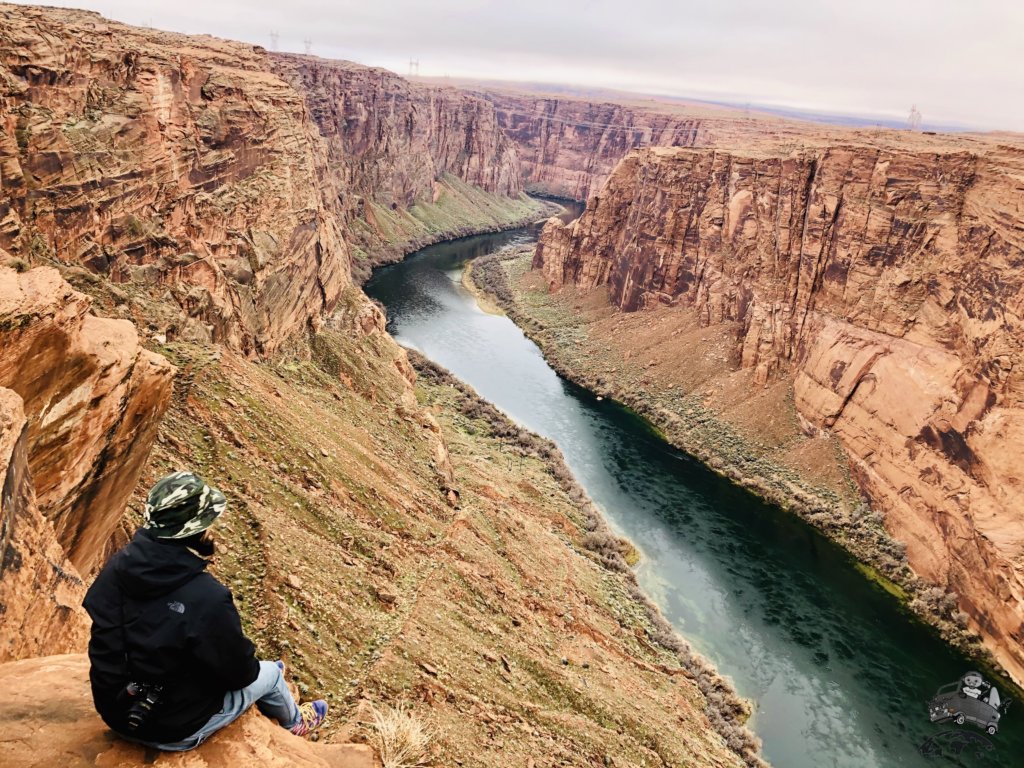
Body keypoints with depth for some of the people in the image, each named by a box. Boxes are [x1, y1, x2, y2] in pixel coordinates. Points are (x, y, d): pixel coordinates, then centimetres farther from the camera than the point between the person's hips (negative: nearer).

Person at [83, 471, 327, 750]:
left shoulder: (116, 567, -15)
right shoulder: (207, 598, -35)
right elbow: (240, 671, -19)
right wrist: (252, 668, 6)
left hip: (114, 711, 5)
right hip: (174, 729, -5)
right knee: (270, 672, 20)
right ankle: (295, 722, 51)